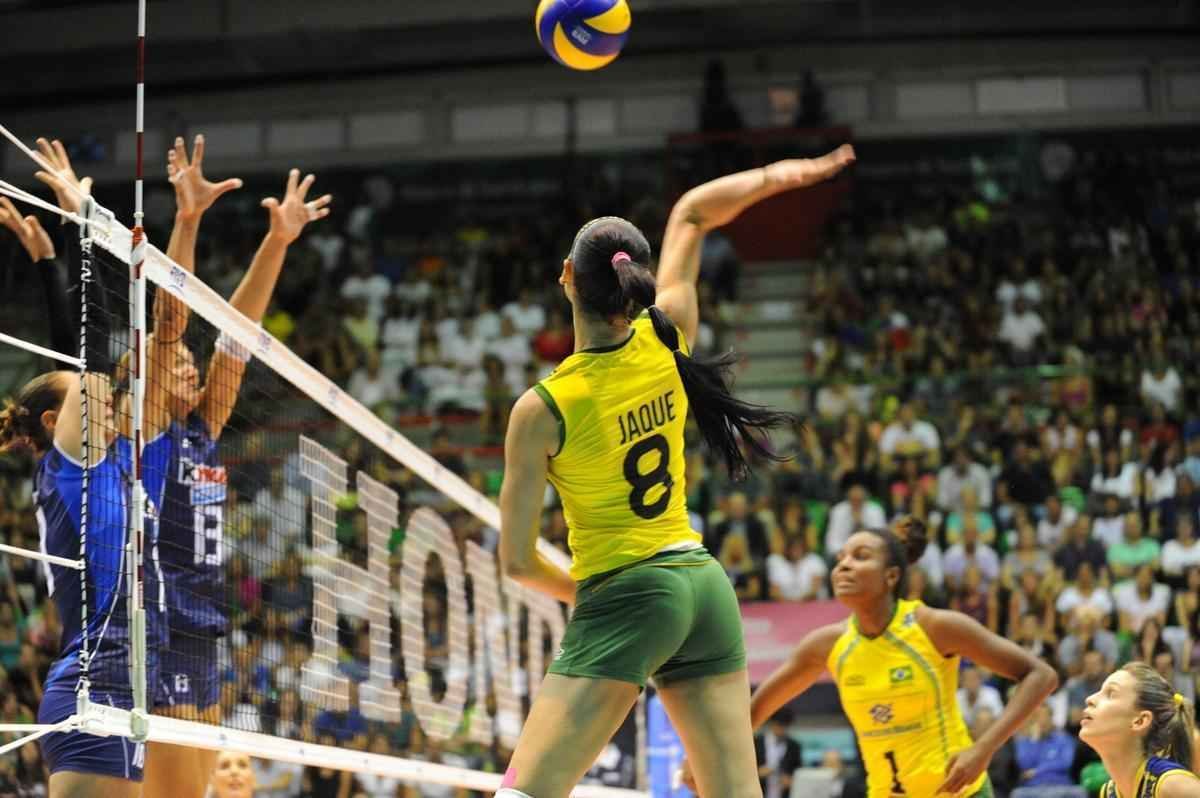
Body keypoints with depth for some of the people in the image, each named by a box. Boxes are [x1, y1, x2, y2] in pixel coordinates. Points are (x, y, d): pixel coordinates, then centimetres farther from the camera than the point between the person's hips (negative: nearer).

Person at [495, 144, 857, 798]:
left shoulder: (542, 408, -13)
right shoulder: (667, 340, -1)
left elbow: (517, 560, -7)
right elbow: (690, 212, 16)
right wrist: (773, 175, 18)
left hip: (623, 596, -6)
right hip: (704, 583, 6)